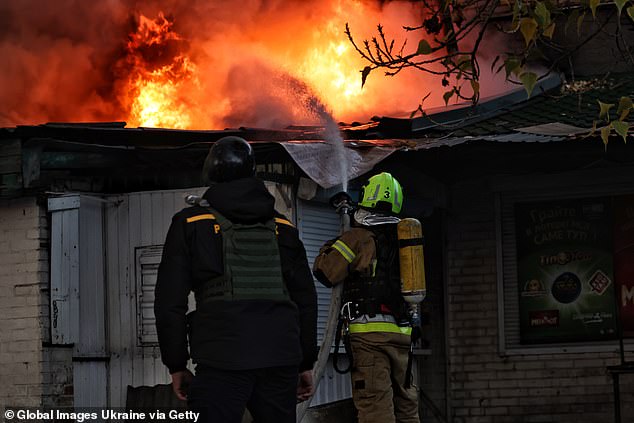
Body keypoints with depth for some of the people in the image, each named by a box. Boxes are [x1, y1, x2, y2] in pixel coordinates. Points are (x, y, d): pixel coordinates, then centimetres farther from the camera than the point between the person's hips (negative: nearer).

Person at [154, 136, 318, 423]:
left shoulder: (191, 222, 6)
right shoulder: (282, 227, 15)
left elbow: (169, 301, 3)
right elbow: (306, 300, 16)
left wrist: (176, 365, 10)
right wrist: (306, 363, 22)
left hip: (222, 359, -3)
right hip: (282, 360, 4)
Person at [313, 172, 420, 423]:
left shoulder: (358, 238, -4)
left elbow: (324, 272, -3)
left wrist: (328, 247, 16)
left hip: (370, 332, -6)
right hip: (402, 331, 6)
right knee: (405, 401, 13)